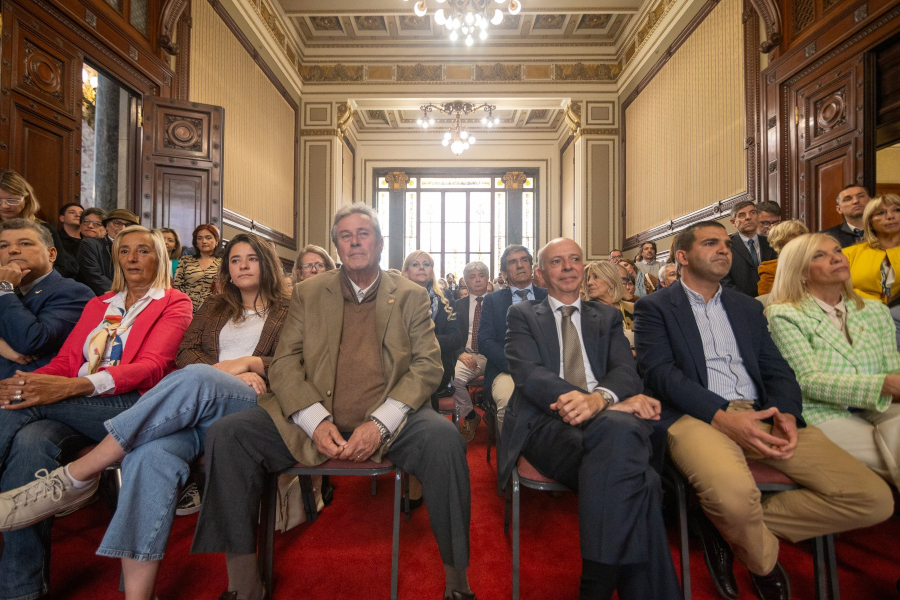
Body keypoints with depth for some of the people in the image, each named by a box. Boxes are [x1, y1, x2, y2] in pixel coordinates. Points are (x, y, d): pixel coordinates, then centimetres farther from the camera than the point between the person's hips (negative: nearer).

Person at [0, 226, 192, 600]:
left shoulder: (174, 303, 6)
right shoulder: (97, 305, 26)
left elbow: (152, 365, -8)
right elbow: (65, 361, 16)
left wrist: (76, 386, -23)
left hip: (132, 405, -5)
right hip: (76, 410, 5)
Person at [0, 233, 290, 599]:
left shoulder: (288, 311, 17)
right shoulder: (214, 308, 27)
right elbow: (186, 353, 13)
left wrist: (251, 362, -8)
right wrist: (232, 374, -7)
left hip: (253, 405, -3)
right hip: (198, 405, 3)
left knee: (195, 378, -36)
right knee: (151, 453, -31)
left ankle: (75, 474, -23)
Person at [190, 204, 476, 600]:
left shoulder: (412, 296, 10)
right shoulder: (307, 293, 14)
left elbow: (428, 365, 0)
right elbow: (283, 364, 6)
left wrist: (379, 423, -16)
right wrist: (317, 421, -13)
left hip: (388, 422, -2)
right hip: (314, 420, 3)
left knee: (443, 439, -30)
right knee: (224, 434, -16)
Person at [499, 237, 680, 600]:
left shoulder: (608, 317, 24)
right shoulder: (522, 315, 14)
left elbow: (626, 372, 6)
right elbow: (528, 373, -5)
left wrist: (600, 398, -22)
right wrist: (616, 405, -19)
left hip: (609, 421, 3)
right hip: (548, 423, -2)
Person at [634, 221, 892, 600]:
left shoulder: (748, 307, 22)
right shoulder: (654, 308, 4)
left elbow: (777, 369, 15)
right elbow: (659, 372, -9)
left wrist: (786, 414, -7)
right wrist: (722, 417, -21)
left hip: (761, 415, 6)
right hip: (697, 416, -6)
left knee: (874, 499, -9)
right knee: (734, 492, -35)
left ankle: (726, 526, 3)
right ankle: (763, 561, 4)